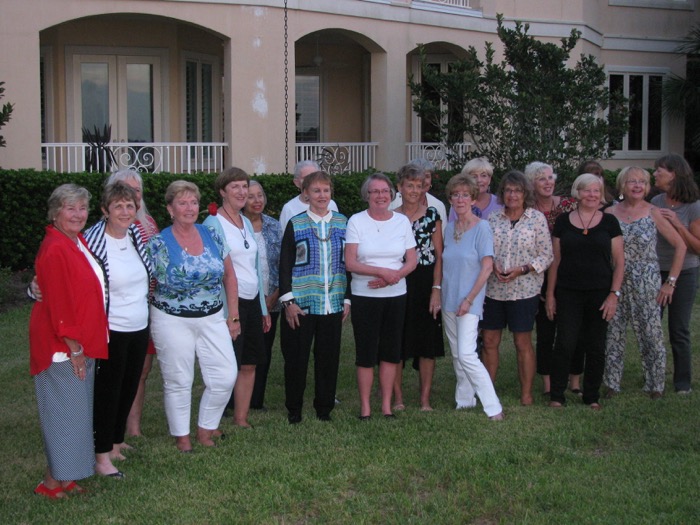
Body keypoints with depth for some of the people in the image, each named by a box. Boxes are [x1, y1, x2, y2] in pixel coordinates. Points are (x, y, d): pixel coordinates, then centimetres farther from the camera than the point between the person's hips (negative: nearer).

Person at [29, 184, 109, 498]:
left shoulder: (78, 242, 9)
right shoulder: (54, 249, -19)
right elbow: (58, 303, -21)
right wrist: (74, 348, -18)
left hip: (81, 342, 9)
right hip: (62, 345, -9)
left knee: (76, 409, 14)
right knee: (64, 410, -1)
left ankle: (65, 475, 23)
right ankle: (55, 480, 10)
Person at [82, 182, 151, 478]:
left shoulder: (136, 236, 5)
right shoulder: (93, 242, -16)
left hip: (139, 329, 7)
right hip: (110, 332, -7)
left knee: (129, 389, 15)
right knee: (107, 392, 0)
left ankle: (116, 442, 29)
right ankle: (102, 456, 8)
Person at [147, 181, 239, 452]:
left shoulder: (212, 236, 2)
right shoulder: (158, 243, -9)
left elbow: (229, 276, 9)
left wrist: (233, 316, 7)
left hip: (213, 319, 4)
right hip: (172, 322, -4)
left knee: (225, 377, 0)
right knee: (178, 381, 6)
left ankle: (206, 428, 22)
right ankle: (181, 436, 24)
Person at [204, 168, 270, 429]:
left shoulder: (246, 223, 14)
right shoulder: (214, 223, -8)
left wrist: (263, 309, 18)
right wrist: (226, 313, -17)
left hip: (252, 301, 7)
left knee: (249, 365, 10)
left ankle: (241, 419, 20)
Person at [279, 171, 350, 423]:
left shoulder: (342, 223, 7)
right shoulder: (295, 225, -1)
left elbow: (348, 263, 11)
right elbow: (285, 266, -3)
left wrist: (347, 299, 6)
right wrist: (288, 301, -9)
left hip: (333, 304, 2)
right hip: (302, 304, -2)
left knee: (329, 357, 7)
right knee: (296, 357, 3)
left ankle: (324, 407, 20)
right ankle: (294, 409, 17)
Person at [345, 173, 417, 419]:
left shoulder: (402, 221, 5)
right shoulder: (356, 221, -4)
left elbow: (412, 261, 4)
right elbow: (350, 263, -10)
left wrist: (394, 276, -14)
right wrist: (382, 271, -19)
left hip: (396, 296, 3)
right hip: (364, 296, -3)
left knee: (391, 351, 8)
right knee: (366, 352, 1)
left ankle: (387, 405, 18)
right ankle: (365, 407, 11)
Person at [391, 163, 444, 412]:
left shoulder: (432, 214, 3)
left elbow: (439, 255, -1)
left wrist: (436, 289, -8)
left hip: (426, 284, 0)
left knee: (428, 343, 4)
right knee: (397, 343, 3)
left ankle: (425, 399, 13)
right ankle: (398, 398, 15)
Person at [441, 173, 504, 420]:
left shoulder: (481, 228, -10)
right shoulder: (449, 228, 7)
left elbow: (487, 266, -13)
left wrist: (469, 299, -15)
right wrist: (439, 293, 8)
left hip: (469, 302, -6)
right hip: (449, 300, 6)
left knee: (466, 355, -14)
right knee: (457, 355, 12)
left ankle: (494, 408, -8)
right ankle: (465, 401, 24)